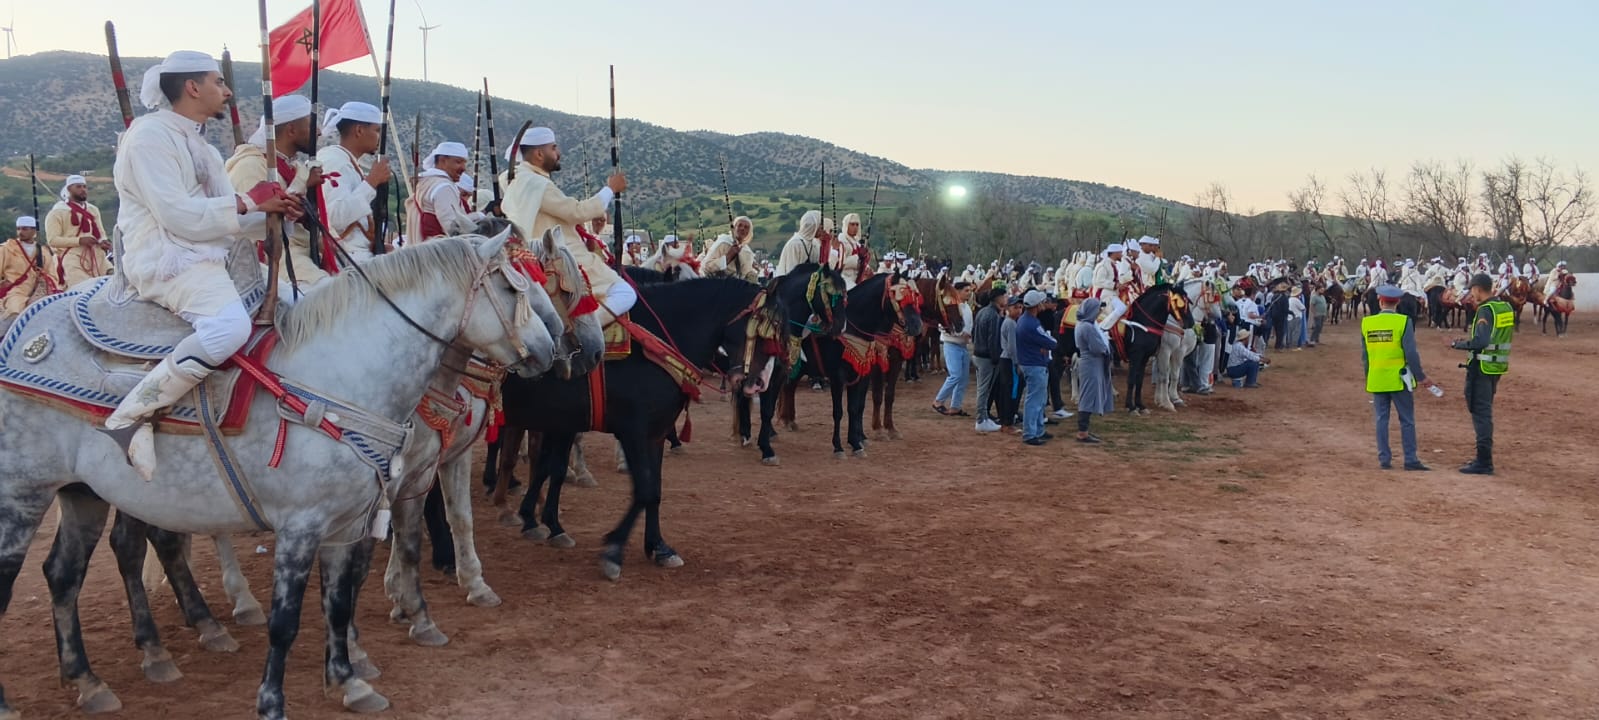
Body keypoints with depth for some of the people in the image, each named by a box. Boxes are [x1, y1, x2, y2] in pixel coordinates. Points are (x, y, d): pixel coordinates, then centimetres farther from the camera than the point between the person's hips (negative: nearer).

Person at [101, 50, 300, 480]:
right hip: (164, 261, -10)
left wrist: (274, 210, -1)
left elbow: (226, 216, 17)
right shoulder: (151, 135, -9)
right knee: (230, 325, -34)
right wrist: (247, 202, -12)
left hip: (208, 258, 10)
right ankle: (128, 419, -23)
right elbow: (178, 216, -18)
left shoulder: (199, 144, 20)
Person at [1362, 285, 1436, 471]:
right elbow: (1411, 353, -12)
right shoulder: (1403, 322, -10)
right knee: (1407, 420, 3)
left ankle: (1384, 458, 10)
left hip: (1377, 380, 3)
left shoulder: (1366, 323, 1)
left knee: (1381, 419, 9)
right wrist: (1421, 377, -2)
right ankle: (1410, 459, 3)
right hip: (1398, 378, -3)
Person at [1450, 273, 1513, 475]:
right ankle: (1484, 456, 28)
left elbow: (1480, 342, -26)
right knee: (1485, 411, 19)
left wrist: (1458, 344, -13)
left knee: (1481, 413, -4)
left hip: (1482, 367, -9)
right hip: (1498, 366, 9)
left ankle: (1484, 462, -4)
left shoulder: (1486, 310, -18)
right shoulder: (1507, 308, 10)